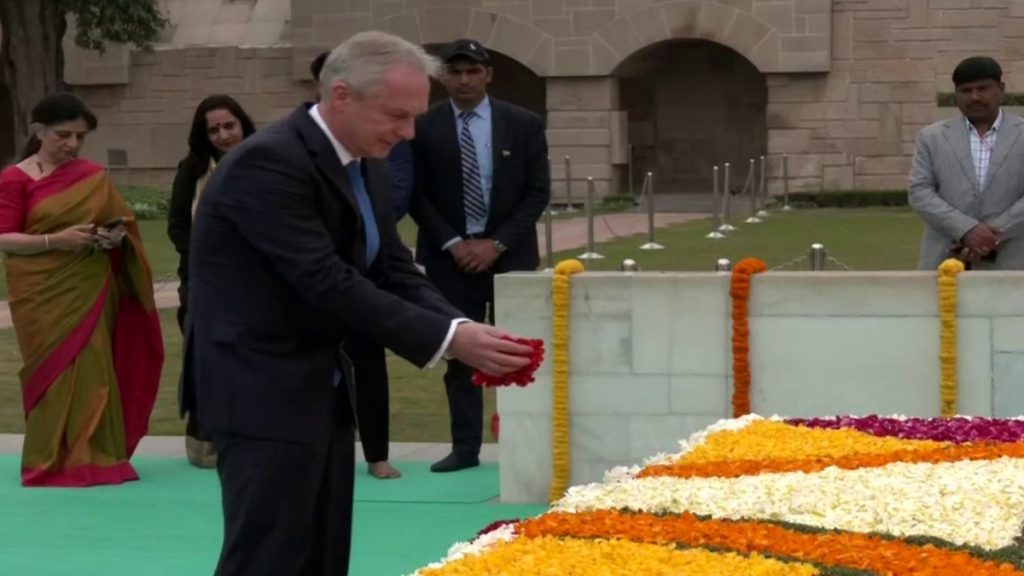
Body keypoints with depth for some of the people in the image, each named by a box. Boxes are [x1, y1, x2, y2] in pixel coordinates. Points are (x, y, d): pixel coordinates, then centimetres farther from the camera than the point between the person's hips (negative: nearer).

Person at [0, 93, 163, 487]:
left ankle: (92, 459, 8)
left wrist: (116, 237, -7)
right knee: (53, 373, 0)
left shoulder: (94, 176, 7)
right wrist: (56, 240, -21)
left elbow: (122, 224, 16)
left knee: (92, 371, -1)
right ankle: (53, 461, 9)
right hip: (42, 296, -3)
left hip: (89, 291, 3)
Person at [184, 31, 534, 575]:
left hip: (323, 387, 9)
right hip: (262, 391, -9)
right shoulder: (268, 162, -21)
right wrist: (447, 339, -25)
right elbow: (328, 282, -26)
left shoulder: (367, 166, 8)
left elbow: (392, 268, 8)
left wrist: (462, 327, -11)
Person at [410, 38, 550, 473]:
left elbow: (538, 192, -1)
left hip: (509, 253, 0)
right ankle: (466, 446, 8)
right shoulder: (423, 128, 0)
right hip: (450, 255, 0)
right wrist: (453, 244, -10)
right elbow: (417, 196, 0)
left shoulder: (524, 124, 0)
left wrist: (497, 243, -10)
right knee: (459, 352, 2)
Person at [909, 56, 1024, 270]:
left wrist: (994, 235, -14)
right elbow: (919, 192, 0)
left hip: (1006, 262, -1)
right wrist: (966, 229, -13)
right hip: (944, 261, 1)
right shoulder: (932, 137, 10)